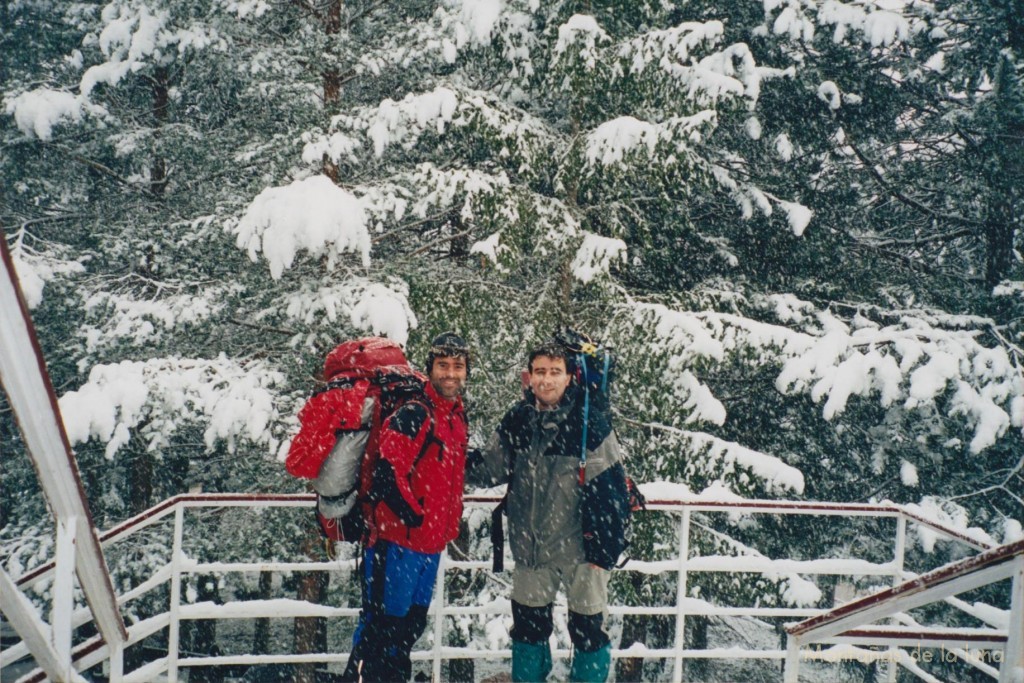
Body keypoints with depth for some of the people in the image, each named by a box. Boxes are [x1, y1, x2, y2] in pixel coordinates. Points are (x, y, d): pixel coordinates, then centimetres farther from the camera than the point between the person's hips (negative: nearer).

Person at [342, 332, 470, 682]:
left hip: (431, 545, 8)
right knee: (381, 627, 0)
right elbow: (387, 473, -24)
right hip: (398, 540, -8)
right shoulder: (414, 416, -16)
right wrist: (416, 518, -18)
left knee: (410, 625, 19)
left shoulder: (458, 418, 11)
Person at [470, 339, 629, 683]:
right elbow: (489, 469, 6)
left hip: (580, 549, -4)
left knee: (587, 628, 10)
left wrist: (603, 547, -14)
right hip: (530, 548, 4)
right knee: (528, 624, 19)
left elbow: (609, 489, -13)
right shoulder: (516, 421, -1)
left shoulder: (590, 423, -14)